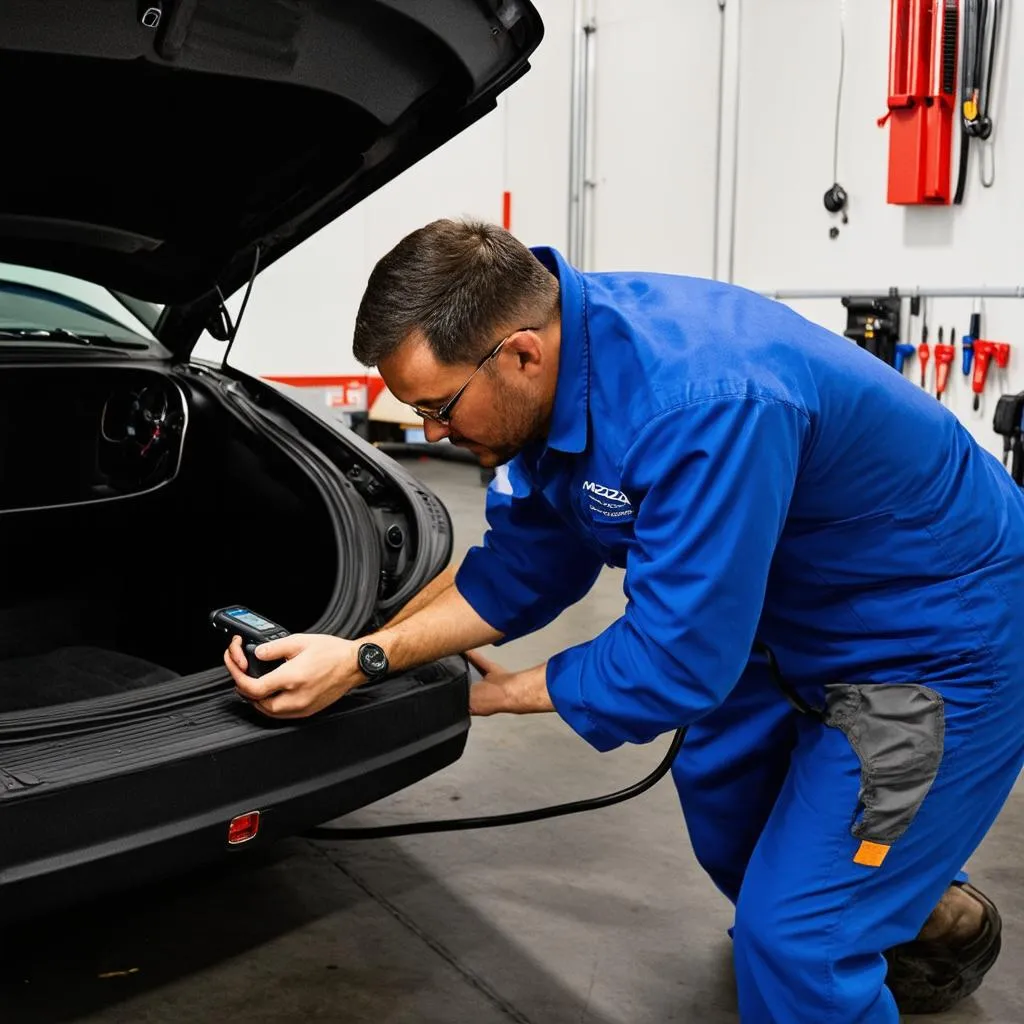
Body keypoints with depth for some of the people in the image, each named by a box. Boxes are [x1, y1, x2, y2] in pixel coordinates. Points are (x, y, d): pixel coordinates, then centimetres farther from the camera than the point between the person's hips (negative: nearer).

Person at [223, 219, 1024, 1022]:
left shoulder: (701, 408, -39)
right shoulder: (557, 354, -10)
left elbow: (673, 662, -31)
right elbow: (518, 574, -2)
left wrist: (504, 695, -13)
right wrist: (361, 657, -14)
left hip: (949, 633, -9)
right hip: (800, 614, 9)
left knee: (795, 939, -7)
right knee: (718, 782, 26)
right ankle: (932, 919, 50)